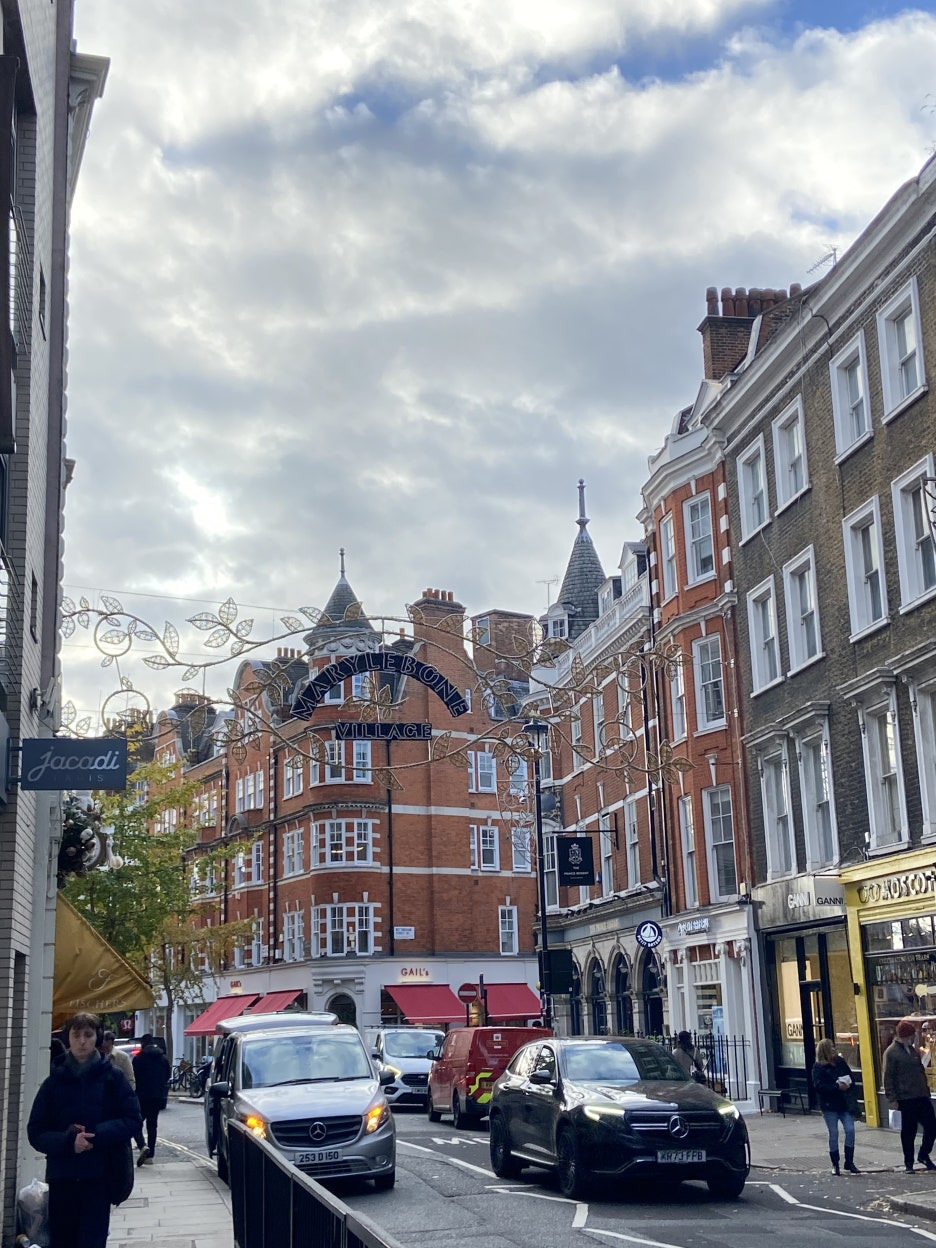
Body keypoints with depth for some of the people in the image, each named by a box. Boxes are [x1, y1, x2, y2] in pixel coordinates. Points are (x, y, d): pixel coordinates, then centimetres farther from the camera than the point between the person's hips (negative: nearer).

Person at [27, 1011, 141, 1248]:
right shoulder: (55, 1080, 6)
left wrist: (96, 1135, -17)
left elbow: (132, 1120, -2)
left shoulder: (112, 1077, 1)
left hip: (98, 1177, -2)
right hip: (61, 1177, 2)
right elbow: (36, 1132, 3)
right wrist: (68, 1141, -15)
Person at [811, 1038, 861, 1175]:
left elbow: (851, 1078, 11)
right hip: (829, 1106, -4)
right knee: (833, 1133, 1)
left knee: (850, 1130, -5)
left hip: (845, 1104, 4)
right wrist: (837, 1087, -22)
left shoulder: (841, 1062, 8)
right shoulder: (819, 1067, -6)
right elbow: (819, 1086, -16)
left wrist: (848, 1085, -11)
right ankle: (835, 1164, 13)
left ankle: (849, 1162, 9)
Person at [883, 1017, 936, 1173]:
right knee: (908, 1131, 2)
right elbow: (888, 1078, -11)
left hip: (921, 1096, 7)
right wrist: (892, 1099, -16)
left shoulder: (913, 1050, 14)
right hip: (906, 1098, -7)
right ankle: (909, 1163, 15)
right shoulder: (891, 1052, -9)